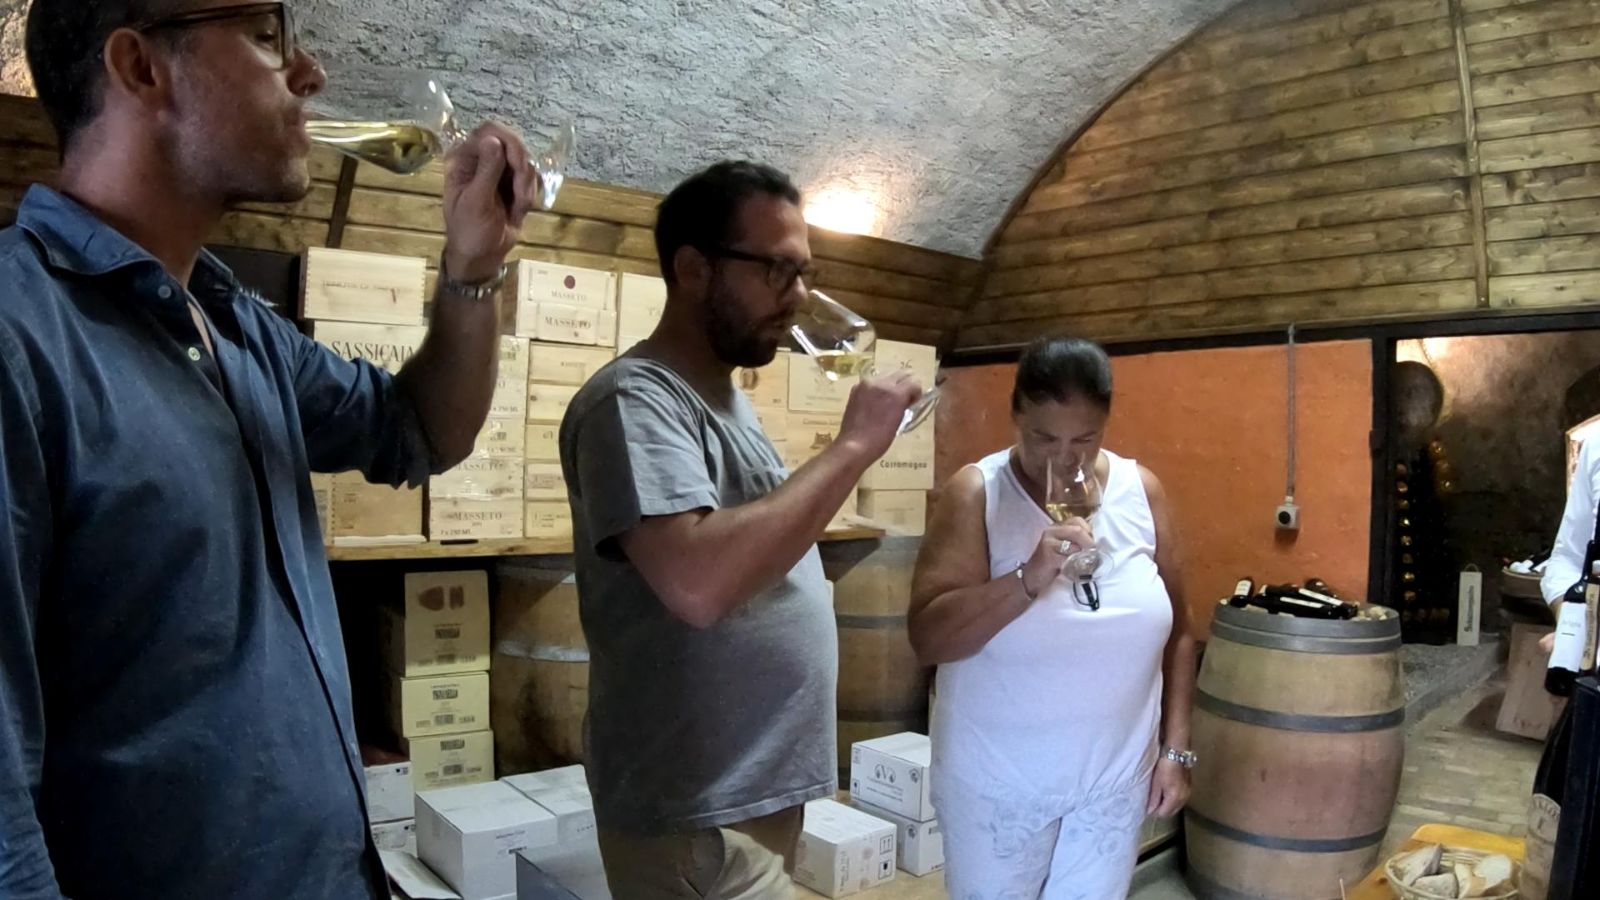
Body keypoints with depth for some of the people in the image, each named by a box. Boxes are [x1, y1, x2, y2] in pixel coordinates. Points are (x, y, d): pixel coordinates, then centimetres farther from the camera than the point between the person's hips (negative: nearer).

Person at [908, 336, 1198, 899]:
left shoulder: (1141, 491, -3)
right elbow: (927, 639, -20)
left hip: (1116, 779, 3)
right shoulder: (976, 494, -14)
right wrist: (1029, 578, -30)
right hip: (997, 784, -2)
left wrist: (1175, 748, 3)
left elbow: (1175, 632, 5)